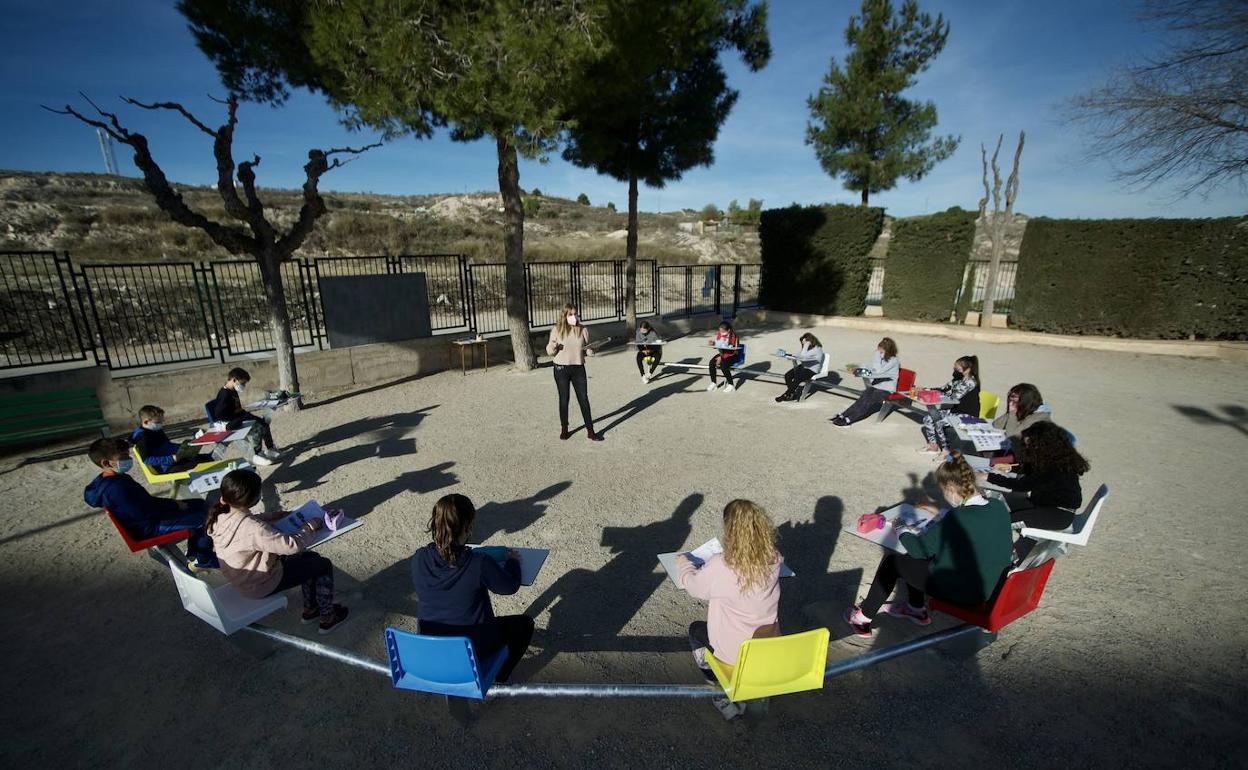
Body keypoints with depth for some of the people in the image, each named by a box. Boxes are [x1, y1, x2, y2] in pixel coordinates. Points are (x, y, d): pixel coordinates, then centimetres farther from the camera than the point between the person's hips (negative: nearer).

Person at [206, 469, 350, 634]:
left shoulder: (219, 516, -11)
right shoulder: (254, 529, -39)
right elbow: (292, 545, -34)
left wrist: (271, 516, 5)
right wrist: (311, 526, -19)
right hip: (261, 586, -9)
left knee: (311, 558, 18)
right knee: (324, 565, 2)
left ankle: (309, 610, 31)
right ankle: (327, 618, 18)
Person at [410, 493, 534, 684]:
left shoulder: (419, 559, -17)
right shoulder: (480, 563, -29)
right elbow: (509, 586, -12)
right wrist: (512, 560, 6)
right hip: (473, 650, -5)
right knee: (524, 623, 19)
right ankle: (497, 679, 23)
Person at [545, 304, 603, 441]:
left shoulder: (583, 330, 1)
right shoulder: (557, 330, -2)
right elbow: (550, 352, 2)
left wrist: (590, 351, -11)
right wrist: (553, 346, -20)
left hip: (578, 368, 1)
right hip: (561, 369, -1)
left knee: (584, 399, 2)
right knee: (563, 399, 9)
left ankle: (590, 431, 10)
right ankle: (564, 430, 24)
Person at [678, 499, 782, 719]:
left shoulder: (720, 566, -29)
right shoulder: (773, 559, -17)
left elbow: (694, 586, -10)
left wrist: (684, 564, 10)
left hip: (736, 653, -4)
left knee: (695, 629, 25)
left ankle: (724, 696, 23)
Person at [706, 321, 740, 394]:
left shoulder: (733, 336, -18)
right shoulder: (719, 334, -3)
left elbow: (733, 351, -20)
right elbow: (717, 345, 11)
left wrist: (721, 357, -26)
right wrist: (713, 343, -14)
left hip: (732, 355, -6)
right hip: (722, 353, 6)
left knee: (723, 364, -32)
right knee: (711, 362, -21)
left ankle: (731, 385, -21)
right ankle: (714, 383, -9)